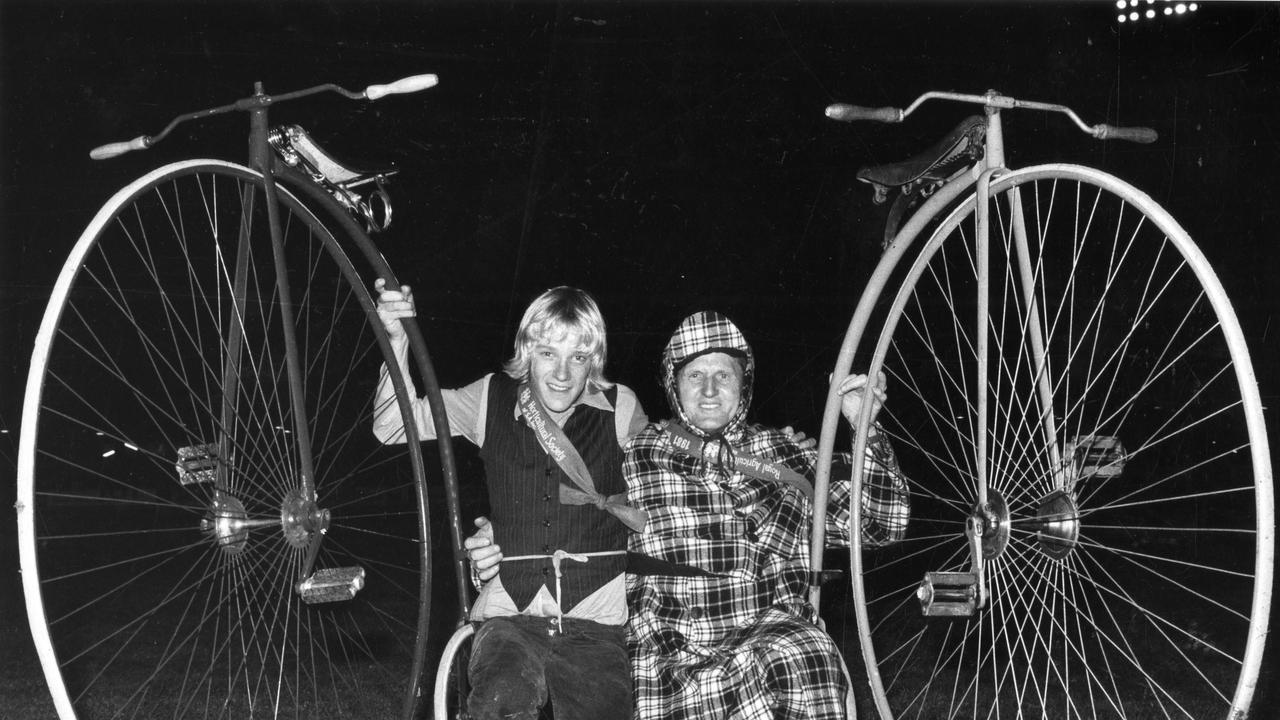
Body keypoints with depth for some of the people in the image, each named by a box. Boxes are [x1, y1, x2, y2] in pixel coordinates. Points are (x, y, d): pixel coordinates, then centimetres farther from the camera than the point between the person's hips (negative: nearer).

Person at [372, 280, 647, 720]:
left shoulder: (622, 409, 2)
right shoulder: (492, 399, 5)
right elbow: (394, 426, -1)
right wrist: (397, 340, -13)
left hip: (596, 624, 1)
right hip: (511, 615, -1)